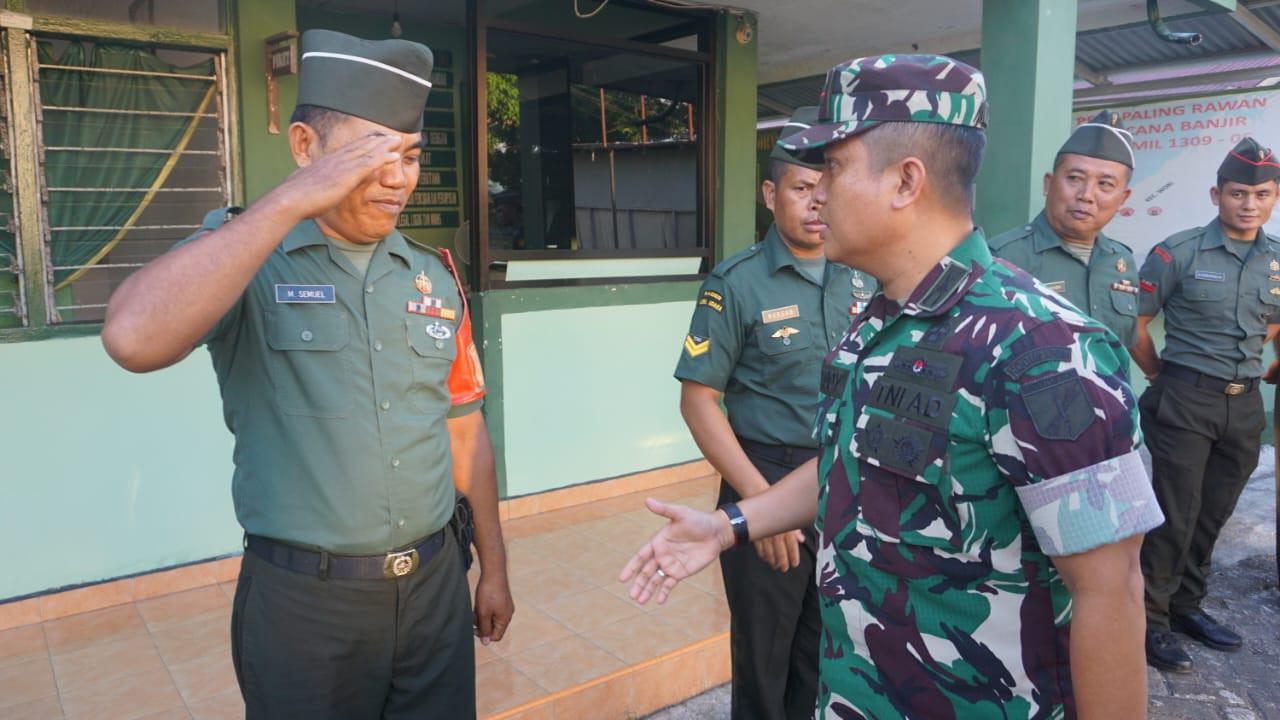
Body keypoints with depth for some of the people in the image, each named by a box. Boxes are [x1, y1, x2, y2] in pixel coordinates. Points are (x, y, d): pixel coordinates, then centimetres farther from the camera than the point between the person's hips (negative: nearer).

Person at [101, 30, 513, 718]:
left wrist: (493, 569, 12)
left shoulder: (435, 276, 4)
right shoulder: (243, 255, -8)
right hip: (303, 601, -3)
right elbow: (134, 339, -29)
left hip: (435, 584, 4)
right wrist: (293, 200, -25)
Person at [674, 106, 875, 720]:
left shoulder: (863, 279, 3)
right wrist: (758, 497, -19)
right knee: (764, 651, 12)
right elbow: (698, 399, -12)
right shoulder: (737, 283, -11)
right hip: (769, 479, -4)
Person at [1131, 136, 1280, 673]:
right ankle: (1150, 620, 11)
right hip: (1185, 403, -5)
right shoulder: (1178, 253, -9)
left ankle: (1185, 605, 31)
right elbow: (1133, 322, -7)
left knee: (1212, 515, 14)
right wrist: (1162, 374, 0)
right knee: (1176, 517, -2)